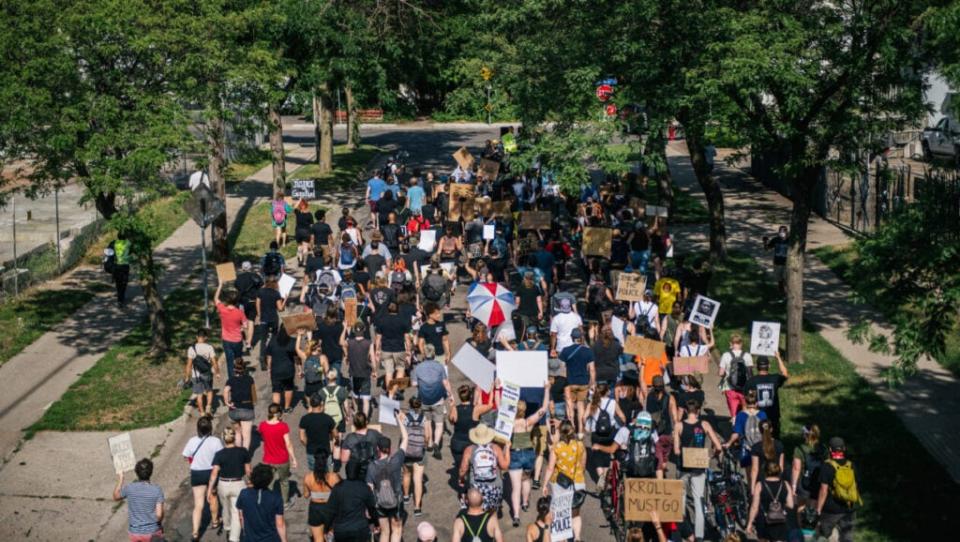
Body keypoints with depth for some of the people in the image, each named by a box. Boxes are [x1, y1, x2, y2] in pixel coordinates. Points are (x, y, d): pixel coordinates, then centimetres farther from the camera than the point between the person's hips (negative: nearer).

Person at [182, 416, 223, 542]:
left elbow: (186, 457, -4)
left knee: (198, 504, 5)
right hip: (212, 472, -1)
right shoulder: (215, 441, -20)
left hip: (197, 474, 1)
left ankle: (195, 532, -4)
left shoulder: (192, 441, -14)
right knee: (213, 499, 25)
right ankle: (215, 521, 44)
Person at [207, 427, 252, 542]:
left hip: (223, 485, 1)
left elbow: (214, 473, -15)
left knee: (226, 509, 25)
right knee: (236, 513, 0)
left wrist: (209, 489, -10)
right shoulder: (243, 451, -8)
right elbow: (248, 470, 0)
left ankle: (228, 529, 49)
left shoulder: (219, 455, -11)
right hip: (238, 485, -1)